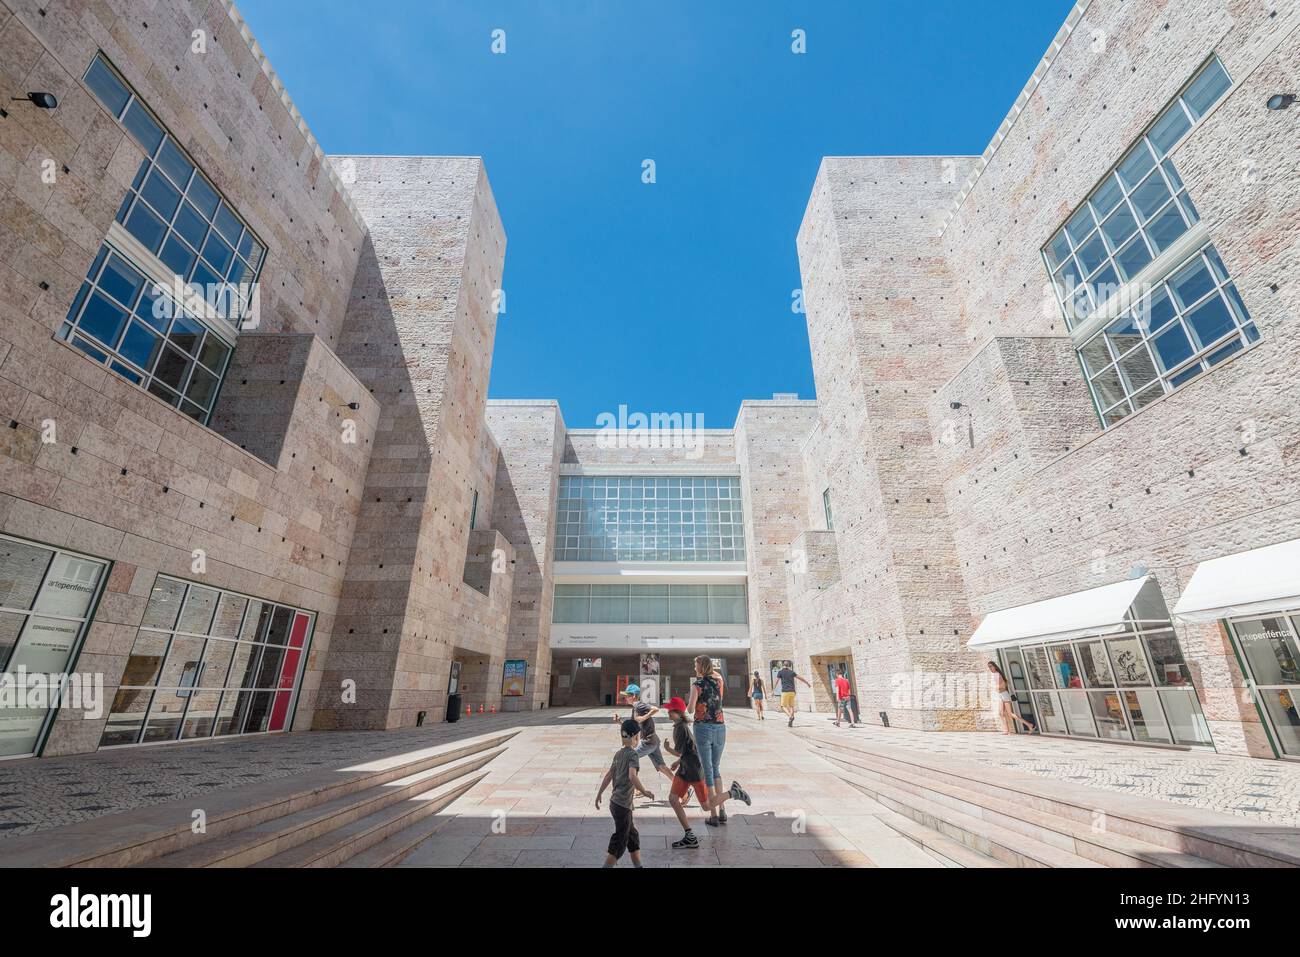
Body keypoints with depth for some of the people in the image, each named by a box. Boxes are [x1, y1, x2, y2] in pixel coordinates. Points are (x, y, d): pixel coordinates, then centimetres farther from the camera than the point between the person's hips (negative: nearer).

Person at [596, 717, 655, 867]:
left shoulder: (618, 753, 8)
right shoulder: (632, 754, -16)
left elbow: (609, 775, 13)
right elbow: (632, 776, -31)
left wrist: (599, 794, 18)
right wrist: (644, 792, -23)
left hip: (615, 802, 8)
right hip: (623, 805, -8)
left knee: (633, 836, 21)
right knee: (619, 842, 4)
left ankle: (638, 865, 30)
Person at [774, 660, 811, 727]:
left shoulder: (780, 672, 3)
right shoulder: (791, 672, 12)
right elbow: (800, 678, 14)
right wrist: (808, 683, 27)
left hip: (785, 691, -4)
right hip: (792, 691, 4)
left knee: (783, 706, 2)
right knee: (791, 706, 12)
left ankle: (790, 716, -25)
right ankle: (790, 723, 3)